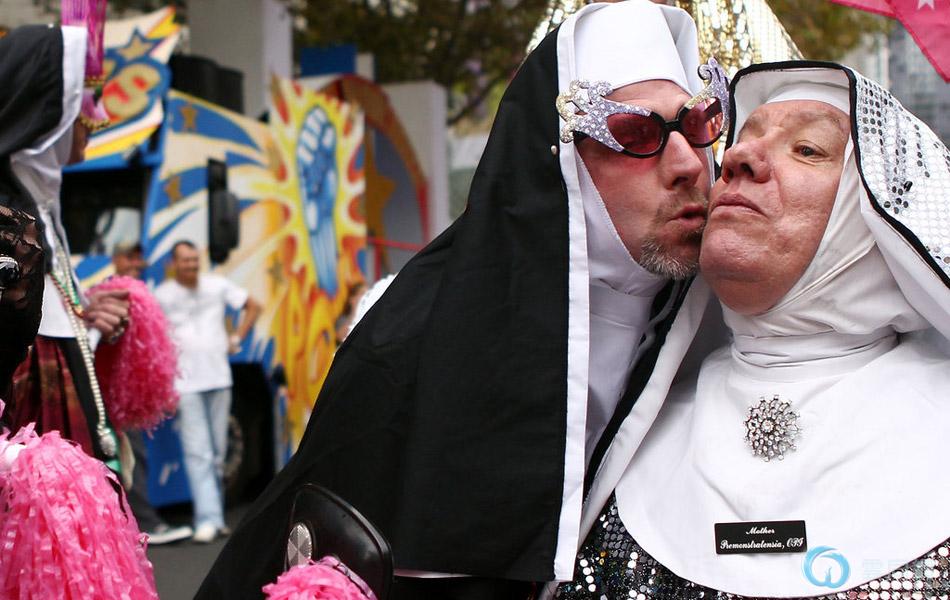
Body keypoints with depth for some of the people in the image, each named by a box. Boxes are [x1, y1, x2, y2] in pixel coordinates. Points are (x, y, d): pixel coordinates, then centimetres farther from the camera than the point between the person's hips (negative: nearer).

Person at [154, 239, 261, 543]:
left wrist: (236, 338, 9)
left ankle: (216, 516, 17)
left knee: (218, 453, 8)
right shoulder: (162, 295, -2)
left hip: (219, 378, 4)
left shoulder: (217, 285, 6)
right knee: (197, 453, -11)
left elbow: (253, 307, 16)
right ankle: (208, 519, -15)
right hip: (186, 383, -3)